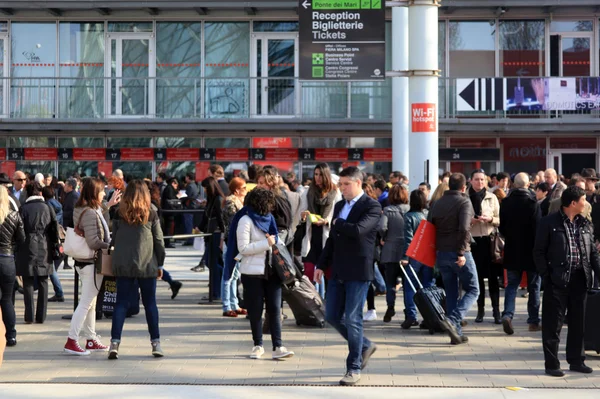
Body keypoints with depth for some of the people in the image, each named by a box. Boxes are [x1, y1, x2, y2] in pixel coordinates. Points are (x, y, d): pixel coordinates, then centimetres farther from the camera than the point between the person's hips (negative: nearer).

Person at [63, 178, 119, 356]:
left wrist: (108, 205, 27)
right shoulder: (90, 213, -21)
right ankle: (71, 341, -1)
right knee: (86, 303, -4)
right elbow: (93, 242, -24)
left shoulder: (82, 210, 8)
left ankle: (91, 340, 25)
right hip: (92, 263, -10)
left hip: (83, 262, 10)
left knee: (90, 303, 16)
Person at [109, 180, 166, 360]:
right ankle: (156, 343, 10)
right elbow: (159, 241, 1)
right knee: (150, 303, 8)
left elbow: (114, 238, 5)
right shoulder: (151, 214, -2)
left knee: (121, 303, 4)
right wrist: (160, 264, 10)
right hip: (147, 265, -1)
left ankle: (115, 342, -5)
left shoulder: (119, 214, 1)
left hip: (123, 265, 1)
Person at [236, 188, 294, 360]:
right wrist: (266, 243, -17)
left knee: (275, 309, -1)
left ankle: (278, 347, -2)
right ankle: (258, 345, 16)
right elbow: (243, 248, -15)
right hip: (252, 272, -6)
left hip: (271, 270, 6)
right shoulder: (246, 221, -8)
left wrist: (276, 243, 3)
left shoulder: (268, 218, 13)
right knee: (255, 310, 3)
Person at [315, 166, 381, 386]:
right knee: (332, 316, 9)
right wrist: (322, 264, 13)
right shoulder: (339, 206, 14)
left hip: (358, 271, -8)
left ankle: (354, 369, 6)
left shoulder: (372, 207, -10)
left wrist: (338, 223, -10)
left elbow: (358, 230, -27)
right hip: (338, 271, 8)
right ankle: (364, 346, 29)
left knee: (352, 319, -5)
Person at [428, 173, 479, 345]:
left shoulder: (438, 203, 10)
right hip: (459, 253, -6)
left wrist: (435, 248, 15)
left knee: (451, 293, 12)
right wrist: (462, 252, -19)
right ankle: (453, 321, -15)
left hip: (442, 253, 6)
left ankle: (457, 333, 11)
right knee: (473, 290, 5)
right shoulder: (464, 202, -8)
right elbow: (464, 228, -21)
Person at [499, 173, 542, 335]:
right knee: (534, 287, 10)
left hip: (512, 251, 3)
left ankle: (507, 314, -9)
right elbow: (538, 228, -14)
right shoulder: (532, 203, -16)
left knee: (512, 285, 11)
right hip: (531, 251, -3)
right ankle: (533, 321, 15)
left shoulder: (505, 203, -3)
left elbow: (502, 227, 5)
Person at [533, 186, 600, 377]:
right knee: (553, 323, 0)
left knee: (578, 322, 12)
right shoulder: (549, 223, -5)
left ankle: (576, 360, 24)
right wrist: (546, 276, -11)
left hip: (580, 279, 5)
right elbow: (539, 252, -4)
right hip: (557, 280, -5)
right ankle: (551, 364, 7)